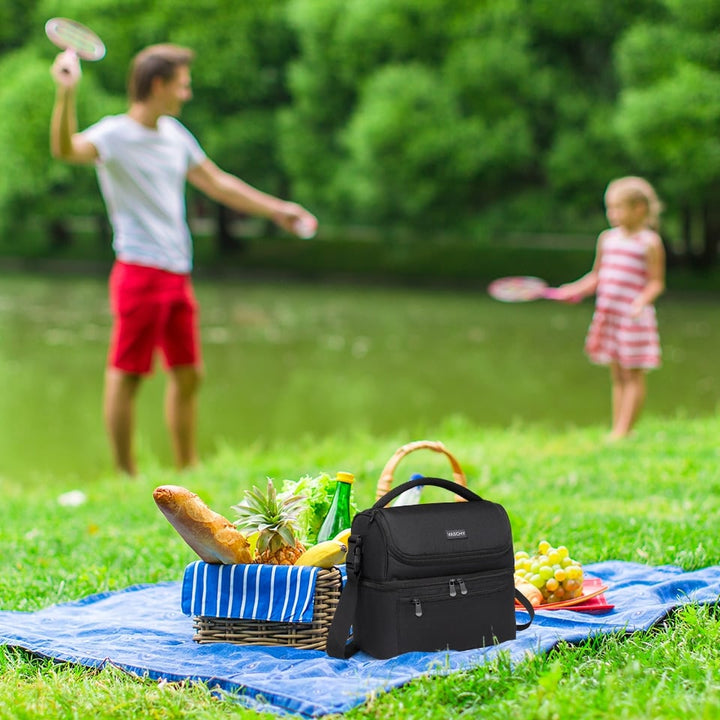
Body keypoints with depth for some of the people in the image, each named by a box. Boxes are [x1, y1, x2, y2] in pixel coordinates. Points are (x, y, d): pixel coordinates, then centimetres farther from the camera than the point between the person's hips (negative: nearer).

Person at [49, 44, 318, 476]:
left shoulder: (175, 134, 14)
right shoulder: (114, 134, -10)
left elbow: (217, 183, 26)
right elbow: (66, 148, -31)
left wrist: (276, 209, 29)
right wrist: (67, 94, -47)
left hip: (178, 273, 8)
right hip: (140, 271, -8)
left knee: (188, 374, 11)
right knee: (127, 374, -3)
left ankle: (187, 470, 22)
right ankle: (126, 476, 5)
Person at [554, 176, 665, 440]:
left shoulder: (650, 243, -7)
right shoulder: (607, 238, 12)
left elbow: (656, 282, -9)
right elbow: (596, 276, 19)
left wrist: (641, 302, -25)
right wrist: (575, 290, 6)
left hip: (634, 317, -6)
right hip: (607, 314, 6)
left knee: (633, 375, -1)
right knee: (617, 376, 11)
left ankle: (624, 430, 1)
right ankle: (616, 427, 15)